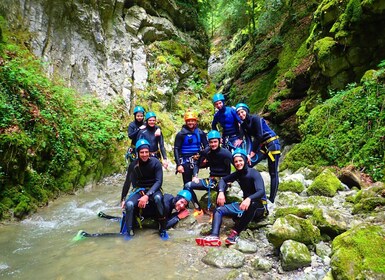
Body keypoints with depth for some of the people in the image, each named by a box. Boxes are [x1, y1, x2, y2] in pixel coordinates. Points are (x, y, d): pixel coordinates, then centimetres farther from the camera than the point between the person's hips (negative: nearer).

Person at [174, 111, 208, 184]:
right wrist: (178, 164, -15)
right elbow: (176, 149, -7)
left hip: (197, 160, 3)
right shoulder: (181, 134, -5)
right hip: (186, 162, -3)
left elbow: (206, 145, 3)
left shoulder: (200, 133, 3)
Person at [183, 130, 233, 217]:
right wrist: (195, 176, -4)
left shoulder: (225, 153, -14)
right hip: (211, 179, 5)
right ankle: (198, 209, 3)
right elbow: (197, 164, 10)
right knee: (188, 186, -6)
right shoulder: (206, 152, 0)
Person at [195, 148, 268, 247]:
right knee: (218, 210, -11)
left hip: (259, 206, -6)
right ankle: (214, 236, -35)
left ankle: (235, 233, -34)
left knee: (252, 204, -43)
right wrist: (221, 192, -11)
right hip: (244, 203, 7)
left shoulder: (254, 174, -16)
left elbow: (261, 191, -30)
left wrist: (249, 199, -51)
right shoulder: (237, 174, 4)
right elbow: (223, 180, 11)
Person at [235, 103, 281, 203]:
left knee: (273, 173, -6)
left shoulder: (255, 119, -14)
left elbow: (259, 136, -18)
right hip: (261, 146, 7)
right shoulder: (243, 125, 7)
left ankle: (271, 199, 0)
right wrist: (247, 154, -7)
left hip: (272, 144, -7)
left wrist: (253, 152, -16)